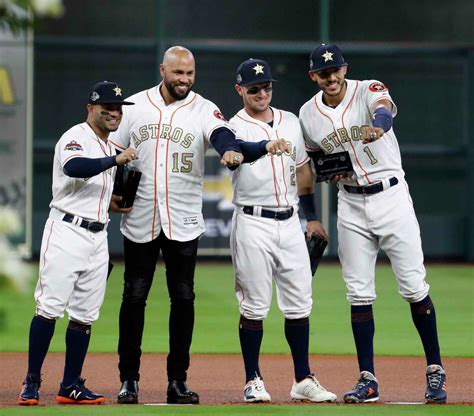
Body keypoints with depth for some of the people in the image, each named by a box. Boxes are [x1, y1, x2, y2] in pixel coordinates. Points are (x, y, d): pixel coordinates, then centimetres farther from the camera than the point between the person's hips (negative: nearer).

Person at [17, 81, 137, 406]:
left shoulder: (109, 148, 20)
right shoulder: (76, 138, -8)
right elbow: (73, 167, -31)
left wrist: (115, 203, 14)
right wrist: (115, 160, -38)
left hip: (97, 237, 8)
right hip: (67, 231, -8)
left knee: (85, 314, 6)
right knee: (50, 306, -12)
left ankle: (71, 386, 10)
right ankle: (32, 383, -10)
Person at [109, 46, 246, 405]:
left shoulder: (203, 109, -2)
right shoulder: (134, 106, 4)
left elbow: (220, 133, -23)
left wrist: (230, 150, -46)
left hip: (183, 223, -1)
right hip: (139, 219, 1)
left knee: (183, 298, 2)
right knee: (134, 296, 2)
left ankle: (177, 380, 10)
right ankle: (129, 379, 9)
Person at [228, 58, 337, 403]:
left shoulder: (290, 122, 13)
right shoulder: (235, 126, -5)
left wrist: (312, 217, 16)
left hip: (290, 222, 5)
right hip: (253, 223, -5)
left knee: (299, 303, 5)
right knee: (254, 306, -3)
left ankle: (304, 380, 12)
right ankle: (253, 381, 7)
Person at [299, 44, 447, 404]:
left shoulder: (369, 91, -11)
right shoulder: (308, 114, 3)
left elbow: (385, 110, -35)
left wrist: (376, 127, -59)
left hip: (391, 196, -4)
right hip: (351, 205, 4)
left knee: (414, 286, -4)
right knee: (359, 293, 2)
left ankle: (435, 371, 6)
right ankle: (368, 379, 7)